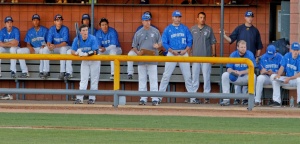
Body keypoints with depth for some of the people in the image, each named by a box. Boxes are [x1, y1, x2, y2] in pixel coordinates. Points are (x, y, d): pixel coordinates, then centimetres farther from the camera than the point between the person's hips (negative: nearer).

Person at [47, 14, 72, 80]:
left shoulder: (65, 29, -13)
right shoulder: (51, 29, -3)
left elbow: (64, 43, -23)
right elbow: (48, 42, -9)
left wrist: (55, 46, -40)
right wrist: (49, 46, -35)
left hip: (64, 47, -3)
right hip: (54, 49, 3)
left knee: (63, 49, -38)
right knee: (45, 48, -25)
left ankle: (62, 72, -42)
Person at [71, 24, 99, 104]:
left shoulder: (93, 39, -21)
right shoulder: (77, 39, -12)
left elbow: (94, 52, -26)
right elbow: (72, 51, -12)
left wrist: (85, 54, -41)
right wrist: (77, 53, -35)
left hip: (94, 60, -2)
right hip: (84, 61, 2)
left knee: (94, 80, 0)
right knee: (83, 79, -2)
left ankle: (92, 98, 7)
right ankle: (80, 98, -5)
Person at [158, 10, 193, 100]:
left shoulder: (185, 28, 8)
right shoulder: (167, 29, 3)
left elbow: (190, 41, 6)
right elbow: (164, 43, 0)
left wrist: (186, 50, -9)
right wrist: (172, 51, -12)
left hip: (183, 53, 2)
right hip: (171, 54, -2)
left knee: (187, 75, 2)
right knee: (166, 75, -5)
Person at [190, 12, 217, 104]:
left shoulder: (209, 29, 7)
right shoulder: (193, 29, 9)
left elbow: (213, 43, 8)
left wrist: (213, 54, 2)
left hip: (206, 56, -1)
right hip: (195, 56, 1)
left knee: (206, 76, -2)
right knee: (194, 76, 1)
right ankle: (193, 97, 3)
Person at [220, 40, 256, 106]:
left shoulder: (250, 55, -10)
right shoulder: (233, 55, -3)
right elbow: (228, 69, -6)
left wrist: (241, 72, -31)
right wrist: (233, 71, -30)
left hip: (246, 78, -2)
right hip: (235, 78, 2)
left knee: (253, 76, -33)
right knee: (224, 75, -22)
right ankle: (226, 100, -21)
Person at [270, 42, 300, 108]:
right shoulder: (287, 56, 0)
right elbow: (282, 67, -2)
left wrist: (289, 78, -31)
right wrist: (278, 75, -22)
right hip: (287, 79, 5)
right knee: (273, 76, -14)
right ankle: (277, 101, -18)